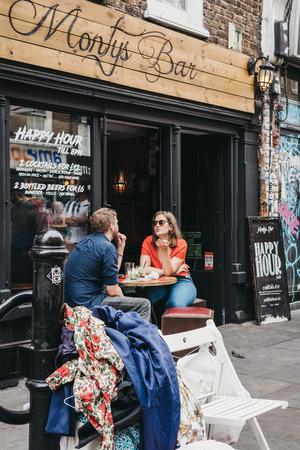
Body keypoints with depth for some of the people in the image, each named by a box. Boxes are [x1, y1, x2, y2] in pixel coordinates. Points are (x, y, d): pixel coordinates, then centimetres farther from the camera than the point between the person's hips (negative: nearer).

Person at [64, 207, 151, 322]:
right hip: (88, 303, -10)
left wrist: (120, 249, 19)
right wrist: (123, 302, 5)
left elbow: (112, 272, 22)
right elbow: (112, 290, -14)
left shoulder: (87, 241, 13)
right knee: (144, 305, -6)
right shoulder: (107, 247, -16)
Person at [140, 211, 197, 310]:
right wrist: (174, 272, -10)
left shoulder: (181, 244, -7)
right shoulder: (148, 242, -1)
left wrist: (164, 250, -32)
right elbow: (144, 269, -11)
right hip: (158, 284, 2)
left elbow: (168, 271, -16)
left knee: (175, 304, -34)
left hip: (181, 281, -1)